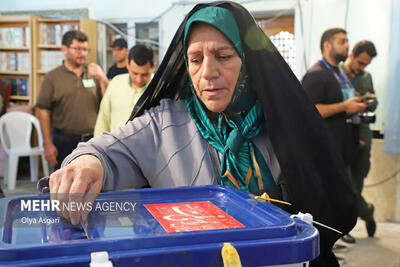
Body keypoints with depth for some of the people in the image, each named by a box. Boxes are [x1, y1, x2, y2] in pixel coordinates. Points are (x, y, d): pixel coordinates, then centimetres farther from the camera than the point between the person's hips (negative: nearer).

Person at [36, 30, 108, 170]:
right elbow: (44, 111, -3)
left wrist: (103, 80, -11)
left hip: (93, 140, 2)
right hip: (65, 142, -2)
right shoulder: (52, 77, 0)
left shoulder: (93, 74, 6)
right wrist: (48, 144, -9)